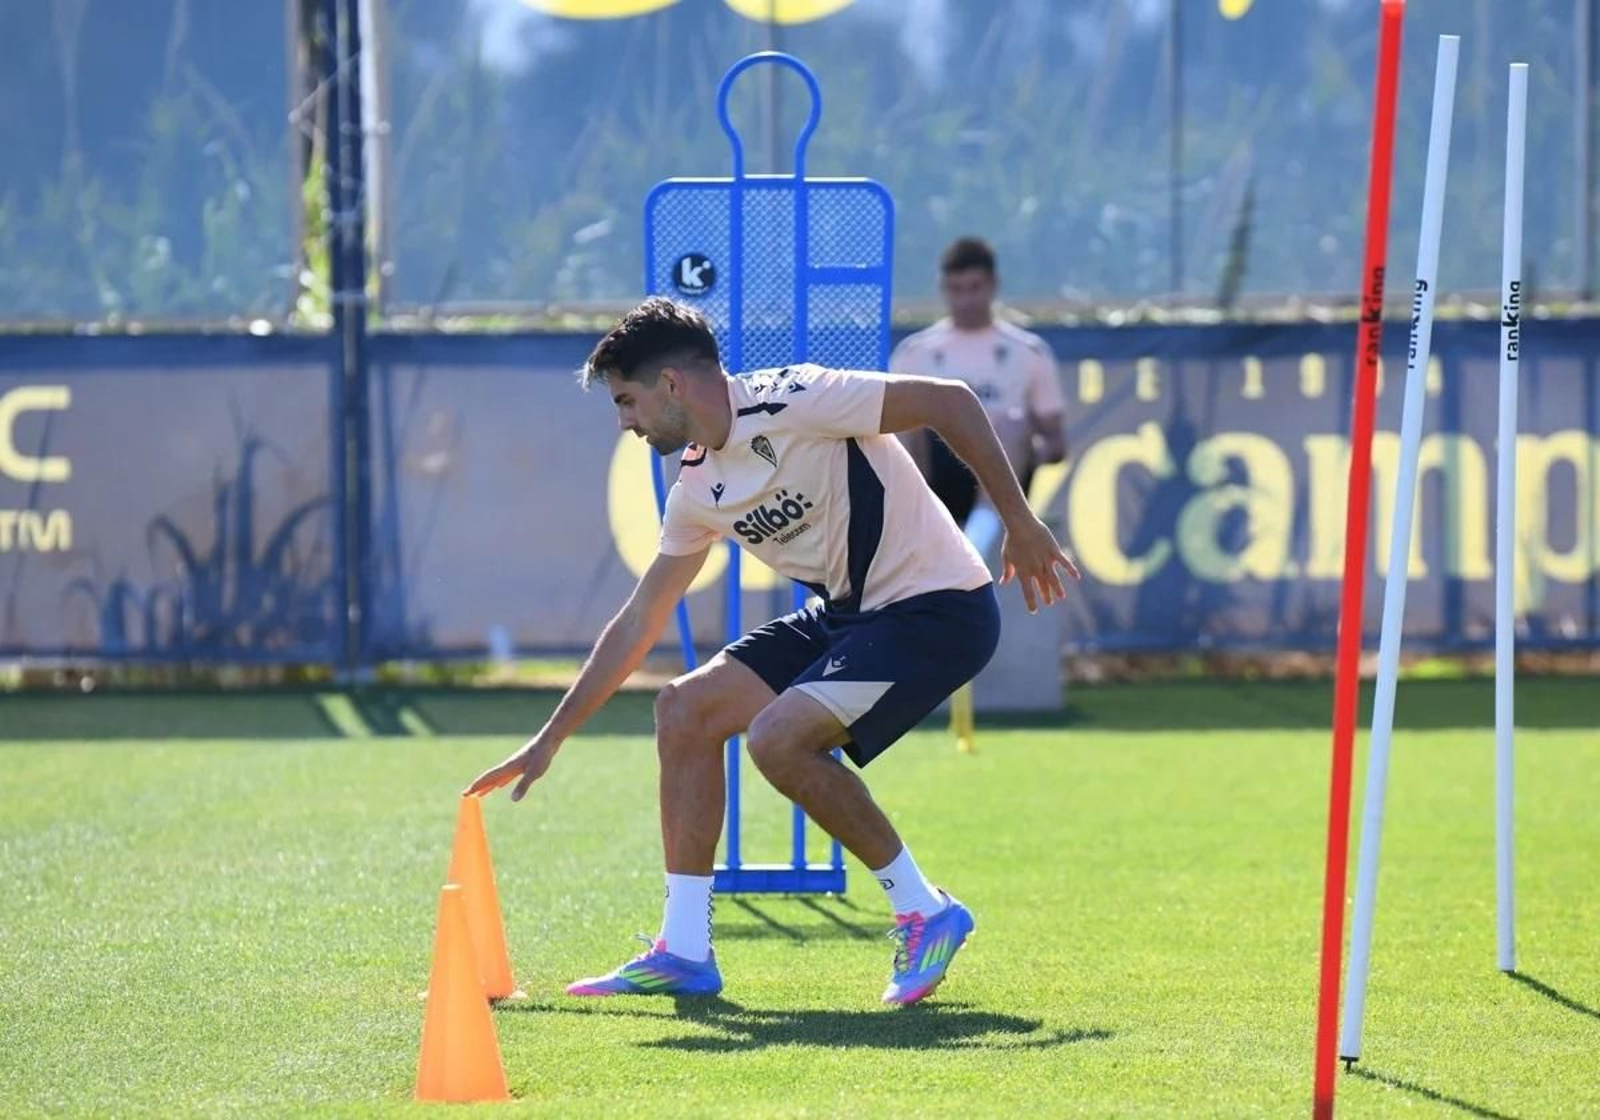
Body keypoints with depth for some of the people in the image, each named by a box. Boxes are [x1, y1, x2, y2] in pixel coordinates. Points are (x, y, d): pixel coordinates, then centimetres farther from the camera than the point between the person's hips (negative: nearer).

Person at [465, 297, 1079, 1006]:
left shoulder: (789, 403, -19)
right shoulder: (697, 491, 7)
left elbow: (951, 401, -17)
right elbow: (637, 623, 16)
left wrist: (1019, 524, -16)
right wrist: (549, 741, 18)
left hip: (937, 606, -9)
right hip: (847, 613, 9)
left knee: (779, 734, -25)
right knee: (685, 710, 1)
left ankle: (923, 913, -8)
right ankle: (684, 952, 5)